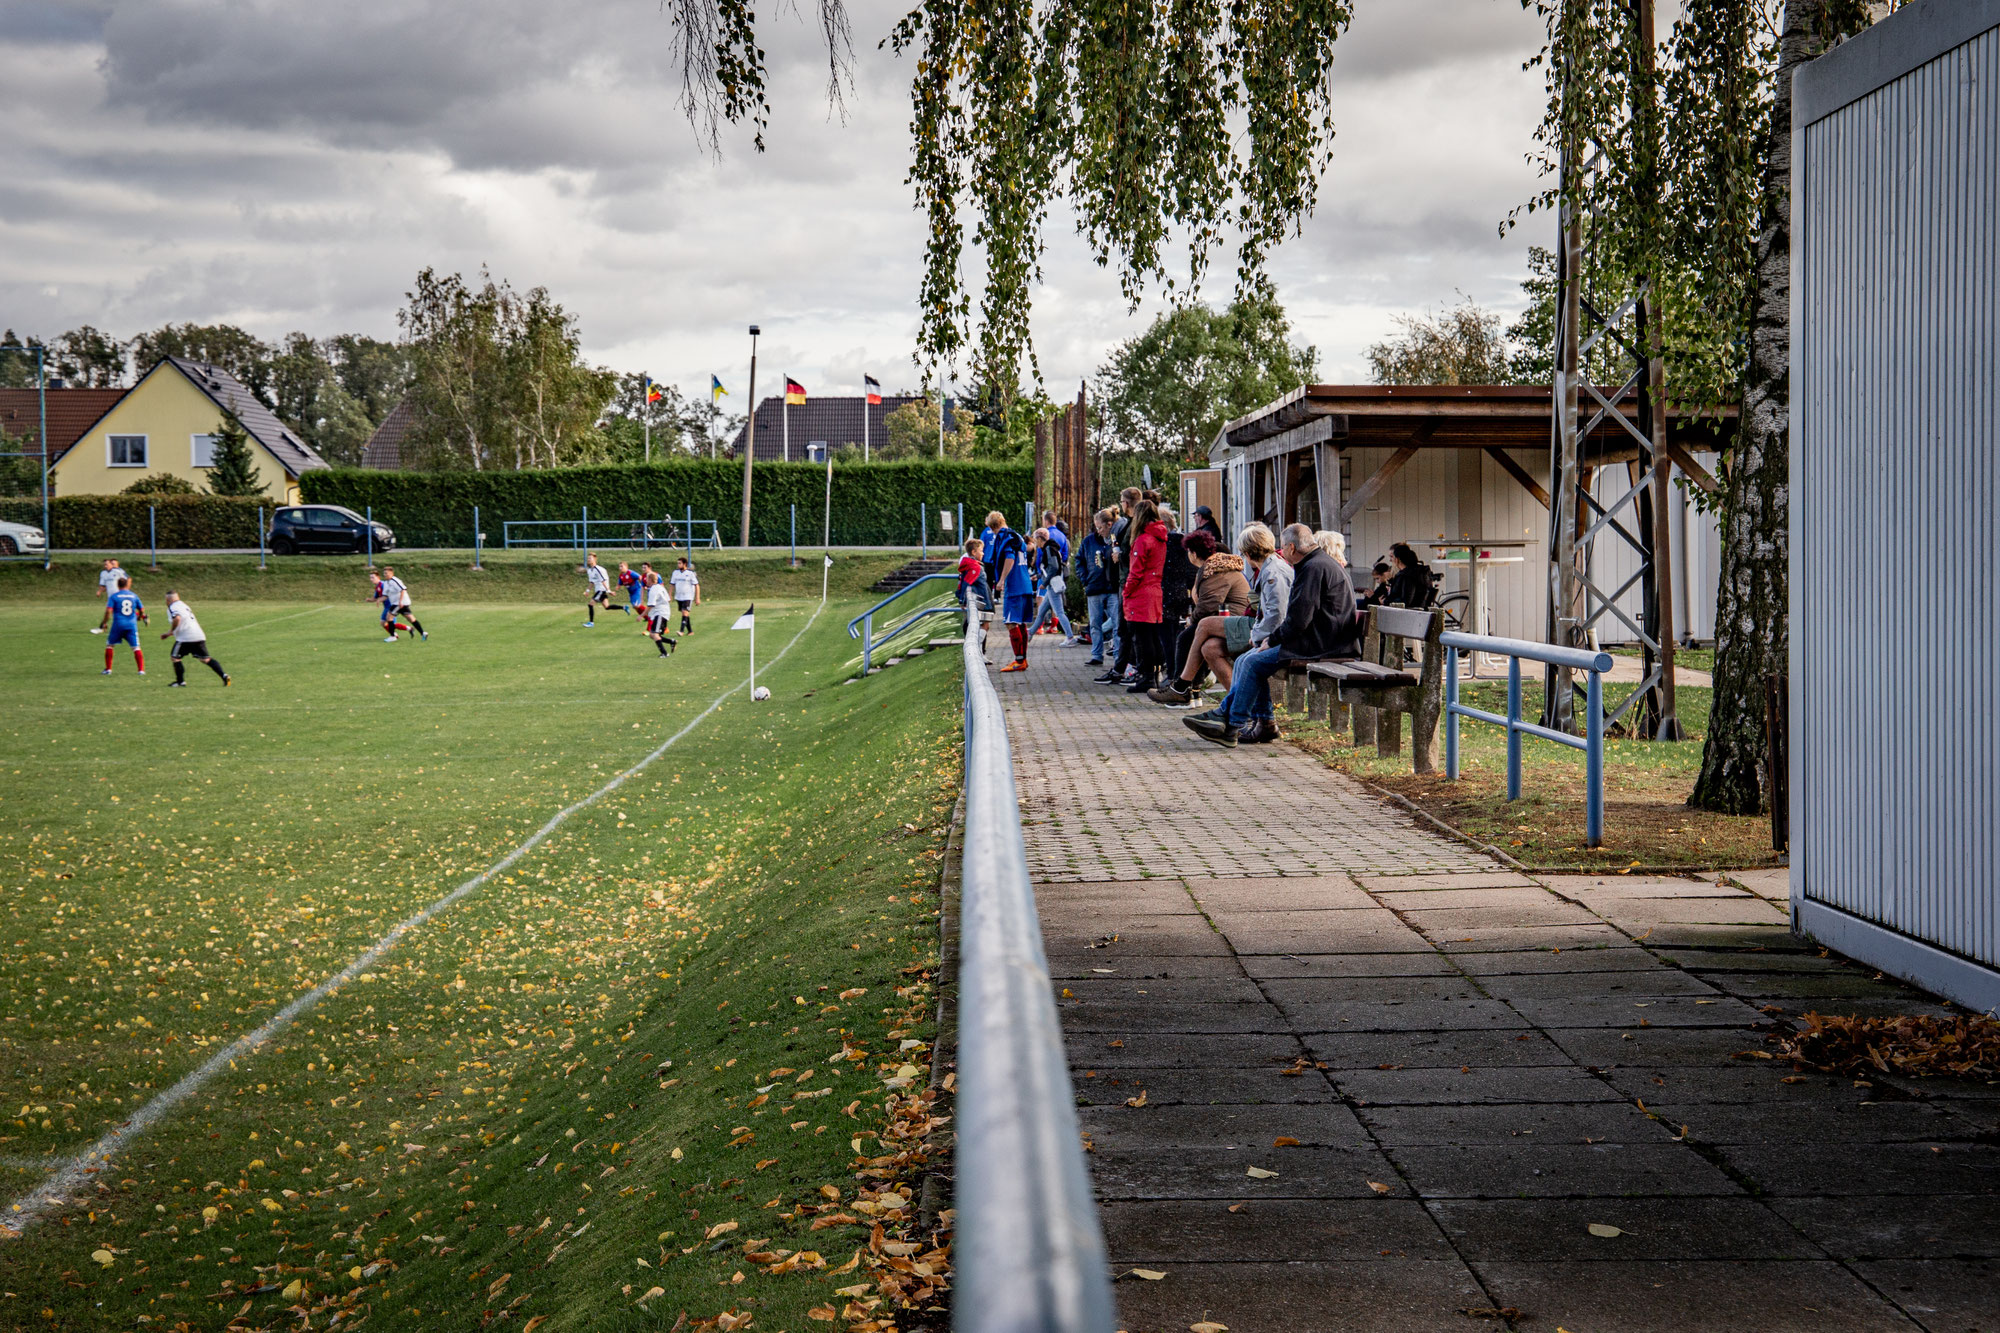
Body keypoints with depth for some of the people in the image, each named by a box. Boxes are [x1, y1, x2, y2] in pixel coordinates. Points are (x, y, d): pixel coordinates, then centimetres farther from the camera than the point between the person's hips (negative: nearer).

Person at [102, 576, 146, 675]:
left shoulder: (114, 596, -2)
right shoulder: (134, 596, 7)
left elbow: (108, 611, -11)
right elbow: (142, 610, 13)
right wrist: (139, 617, 34)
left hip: (118, 624, -2)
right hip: (132, 624, 2)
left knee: (109, 645, 15)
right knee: (136, 647, 2)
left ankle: (108, 669, 14)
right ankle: (141, 669, -6)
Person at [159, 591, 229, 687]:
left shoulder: (172, 607, -1)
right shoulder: (183, 605, 28)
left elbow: (177, 619, -23)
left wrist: (170, 631, -8)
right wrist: (169, 634, 33)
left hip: (186, 638, -8)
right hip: (199, 636, 8)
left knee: (175, 657, 8)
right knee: (205, 658, 9)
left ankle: (180, 681, 8)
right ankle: (223, 675, -4)